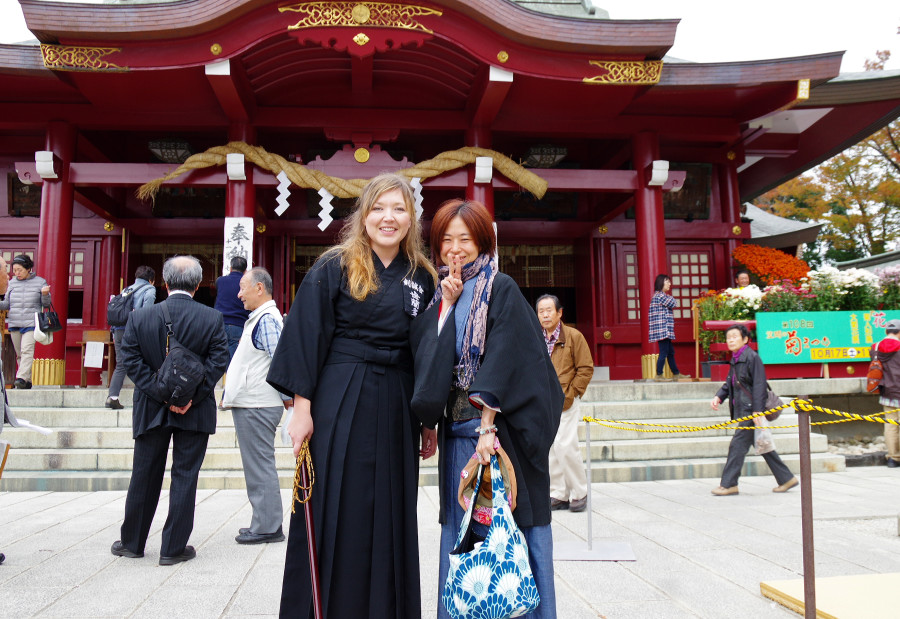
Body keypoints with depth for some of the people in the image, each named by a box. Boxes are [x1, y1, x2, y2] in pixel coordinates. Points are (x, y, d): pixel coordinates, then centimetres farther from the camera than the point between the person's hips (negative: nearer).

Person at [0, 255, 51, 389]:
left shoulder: (40, 282, 3)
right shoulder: (12, 283, 12)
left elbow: (46, 304, 5)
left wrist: (45, 295, -15)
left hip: (31, 323, -4)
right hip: (14, 323, 4)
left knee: (27, 350, -18)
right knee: (19, 354, 7)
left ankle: (22, 378, -25)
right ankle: (28, 381, 13)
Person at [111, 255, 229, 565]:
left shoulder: (140, 317, -3)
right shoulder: (212, 319, -8)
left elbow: (130, 360, -6)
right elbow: (218, 361, -12)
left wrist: (161, 394, -8)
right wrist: (191, 397, -11)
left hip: (151, 411, 2)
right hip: (195, 412, -2)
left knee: (144, 476, 15)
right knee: (185, 477, 7)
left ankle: (132, 542, 30)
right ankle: (173, 548, 13)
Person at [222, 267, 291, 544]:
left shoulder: (267, 319, -15)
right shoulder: (260, 318, 18)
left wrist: (286, 397, -13)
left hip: (257, 407, -11)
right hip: (249, 405, 11)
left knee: (260, 467, -4)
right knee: (258, 467, 15)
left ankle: (267, 528, 5)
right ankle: (265, 524, 24)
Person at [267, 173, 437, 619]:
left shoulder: (422, 278, 9)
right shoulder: (333, 268, -1)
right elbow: (306, 338, -4)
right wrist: (302, 407, -10)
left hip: (396, 412, 4)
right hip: (340, 408, -3)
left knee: (390, 520, 10)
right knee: (335, 516, 3)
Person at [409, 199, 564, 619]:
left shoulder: (501, 290, -4)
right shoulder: (440, 297, 14)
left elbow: (503, 362, -14)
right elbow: (427, 357, 2)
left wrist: (488, 425, -23)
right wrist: (446, 306, -5)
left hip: (500, 428, -5)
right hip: (457, 431, 6)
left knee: (510, 529, 2)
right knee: (459, 532, 11)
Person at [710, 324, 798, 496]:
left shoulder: (752, 357, -13)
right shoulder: (735, 359, 13)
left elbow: (759, 385, -17)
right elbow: (729, 383, 19)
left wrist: (757, 411, -21)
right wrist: (719, 396, 1)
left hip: (750, 409, -9)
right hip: (742, 410, 9)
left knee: (738, 445, -6)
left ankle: (729, 484, 0)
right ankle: (787, 478, 24)